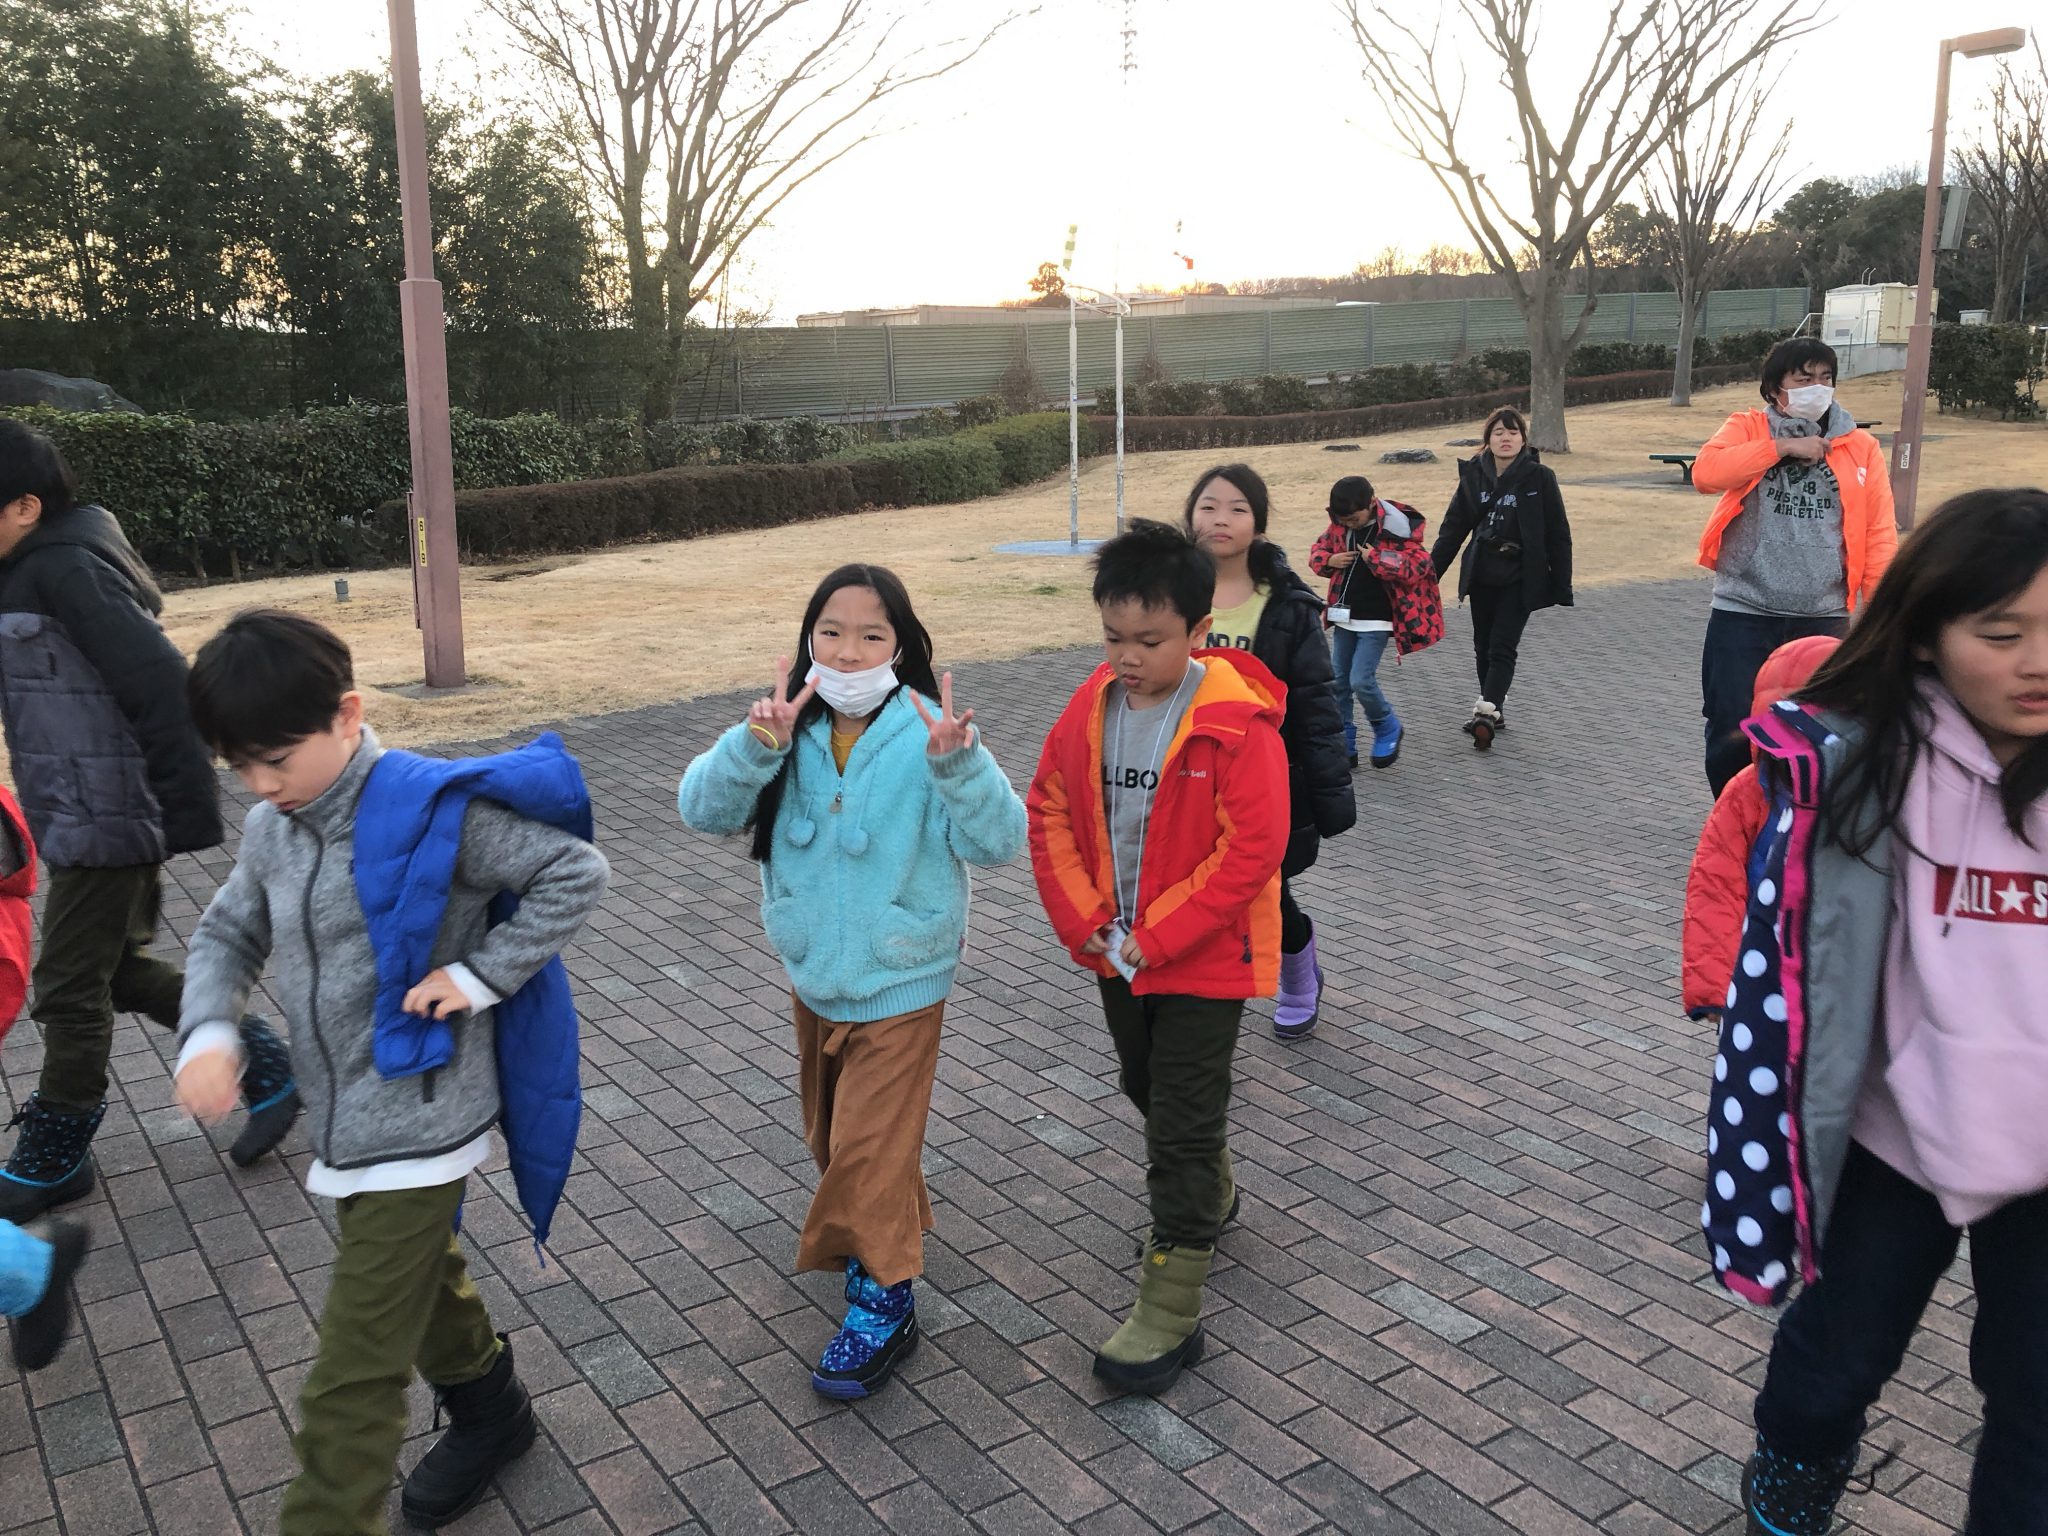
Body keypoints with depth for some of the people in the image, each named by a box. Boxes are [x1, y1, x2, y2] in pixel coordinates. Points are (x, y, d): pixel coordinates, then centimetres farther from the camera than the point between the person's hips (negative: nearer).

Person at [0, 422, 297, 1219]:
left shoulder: (66, 569, -19)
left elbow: (160, 685, -25)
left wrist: (188, 807, -22)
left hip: (107, 822, -9)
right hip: (80, 817, 9)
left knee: (69, 989, 5)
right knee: (120, 969, 19)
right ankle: (265, 1068, 27)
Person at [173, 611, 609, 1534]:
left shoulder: (432, 810, -20)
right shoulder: (271, 830, 1)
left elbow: (576, 873, -17)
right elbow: (228, 934, 14)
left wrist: (479, 975, -20)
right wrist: (207, 1033, -4)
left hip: (418, 1124, -8)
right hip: (341, 1122, 8)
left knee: (350, 1380, -3)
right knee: (421, 1283, 28)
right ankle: (490, 1413, 52)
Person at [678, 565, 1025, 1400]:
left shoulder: (926, 733, -19)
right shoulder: (789, 731, -7)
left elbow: (998, 841, -26)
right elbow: (703, 809, -17)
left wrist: (958, 765, -44)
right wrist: (756, 744, -34)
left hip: (898, 984, -5)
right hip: (812, 973, 6)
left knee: (868, 1150, -2)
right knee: (832, 1136, 22)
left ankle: (882, 1303, 18)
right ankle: (896, 1237, 48)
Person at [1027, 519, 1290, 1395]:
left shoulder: (1239, 722, -20)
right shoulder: (1092, 706, -3)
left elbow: (1251, 848, -22)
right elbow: (1049, 811, 3)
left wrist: (1156, 937, -21)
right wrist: (1083, 922, -7)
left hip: (1204, 958, -6)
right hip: (1118, 953, 7)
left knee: (1183, 1125, -1)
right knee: (1148, 1089, 24)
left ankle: (1170, 1314, 11)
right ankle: (1213, 1194, 52)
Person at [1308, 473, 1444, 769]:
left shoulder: (1395, 527, -14)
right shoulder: (1339, 525, 2)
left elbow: (1419, 565, -16)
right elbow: (1319, 550, 16)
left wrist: (1377, 559, -24)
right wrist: (1329, 561, -6)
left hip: (1375, 621, -6)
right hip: (1344, 616, 6)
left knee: (1361, 680, -13)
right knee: (1338, 682, 6)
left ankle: (1388, 729, 14)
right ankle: (1343, 746, 15)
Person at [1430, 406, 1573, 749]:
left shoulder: (1539, 478, -8)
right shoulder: (1473, 475, 1)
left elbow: (1558, 536, -5)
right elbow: (1453, 528, 7)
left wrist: (1562, 589, -6)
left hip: (1520, 579, -4)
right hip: (1481, 576, 4)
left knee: (1503, 647, -10)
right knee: (1484, 646, 11)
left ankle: (1486, 713, -15)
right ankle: (1493, 711, 24)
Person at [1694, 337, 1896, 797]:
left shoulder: (1861, 447, 7)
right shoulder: (1747, 429, 3)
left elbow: (1879, 534, 4)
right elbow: (1705, 473, -17)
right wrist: (1782, 447, -17)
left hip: (1824, 618, 2)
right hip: (1743, 613, -1)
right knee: (1733, 731, 1)